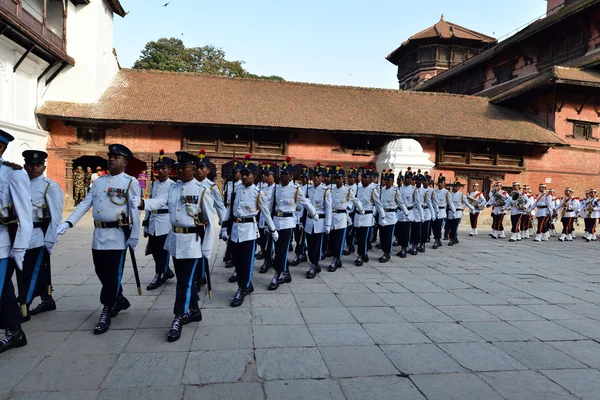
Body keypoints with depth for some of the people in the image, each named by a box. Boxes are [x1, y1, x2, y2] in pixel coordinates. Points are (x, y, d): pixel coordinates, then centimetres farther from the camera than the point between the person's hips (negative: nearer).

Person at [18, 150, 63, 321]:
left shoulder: (50, 187, -7)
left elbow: (56, 216, -10)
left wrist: (49, 241, -12)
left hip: (38, 237, -6)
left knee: (31, 274, 0)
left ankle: (24, 310, 8)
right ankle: (47, 301, 29)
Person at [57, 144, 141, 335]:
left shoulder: (130, 182, -5)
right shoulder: (99, 181, 13)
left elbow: (135, 210, -9)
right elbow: (85, 204, 9)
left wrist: (134, 235, -13)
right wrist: (68, 222, -3)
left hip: (117, 235, -7)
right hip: (99, 234, 7)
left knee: (112, 275, -1)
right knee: (101, 272, 15)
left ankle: (105, 314, 9)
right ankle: (119, 300, 35)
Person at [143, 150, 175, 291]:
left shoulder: (173, 186, -6)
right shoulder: (153, 184, 12)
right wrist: (146, 225, 14)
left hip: (166, 222, -6)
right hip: (153, 223, 6)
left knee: (163, 251, 2)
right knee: (154, 250, 11)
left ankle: (158, 276, 13)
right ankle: (167, 272, 29)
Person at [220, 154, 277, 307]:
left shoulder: (258, 193, -5)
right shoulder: (236, 190, 7)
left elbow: (266, 213, 2)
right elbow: (229, 210, 12)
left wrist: (273, 231, 6)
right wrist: (225, 228, 9)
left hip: (249, 230, -5)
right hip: (235, 229, 5)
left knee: (247, 262, -1)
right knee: (236, 261, 10)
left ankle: (241, 290, 8)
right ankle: (247, 286, 26)